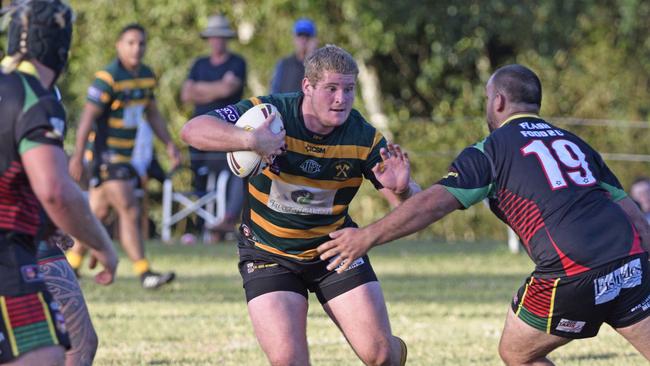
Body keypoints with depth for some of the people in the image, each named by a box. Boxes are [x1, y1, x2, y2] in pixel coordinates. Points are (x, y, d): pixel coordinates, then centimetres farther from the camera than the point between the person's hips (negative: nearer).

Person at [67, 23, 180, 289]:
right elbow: (88, 117, -17)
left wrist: (169, 145, 14)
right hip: (106, 154, -8)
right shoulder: (107, 78, -16)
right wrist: (77, 156, -19)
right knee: (129, 212, -12)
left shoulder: (147, 76, 9)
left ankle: (72, 262, 26)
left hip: (125, 154, 8)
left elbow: (152, 113, 21)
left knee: (98, 212, 14)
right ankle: (144, 273, -12)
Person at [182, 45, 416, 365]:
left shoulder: (364, 138, -13)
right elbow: (192, 130, -29)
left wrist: (401, 188, -34)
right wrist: (250, 140, -46)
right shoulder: (269, 112, -20)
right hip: (268, 252, -2)